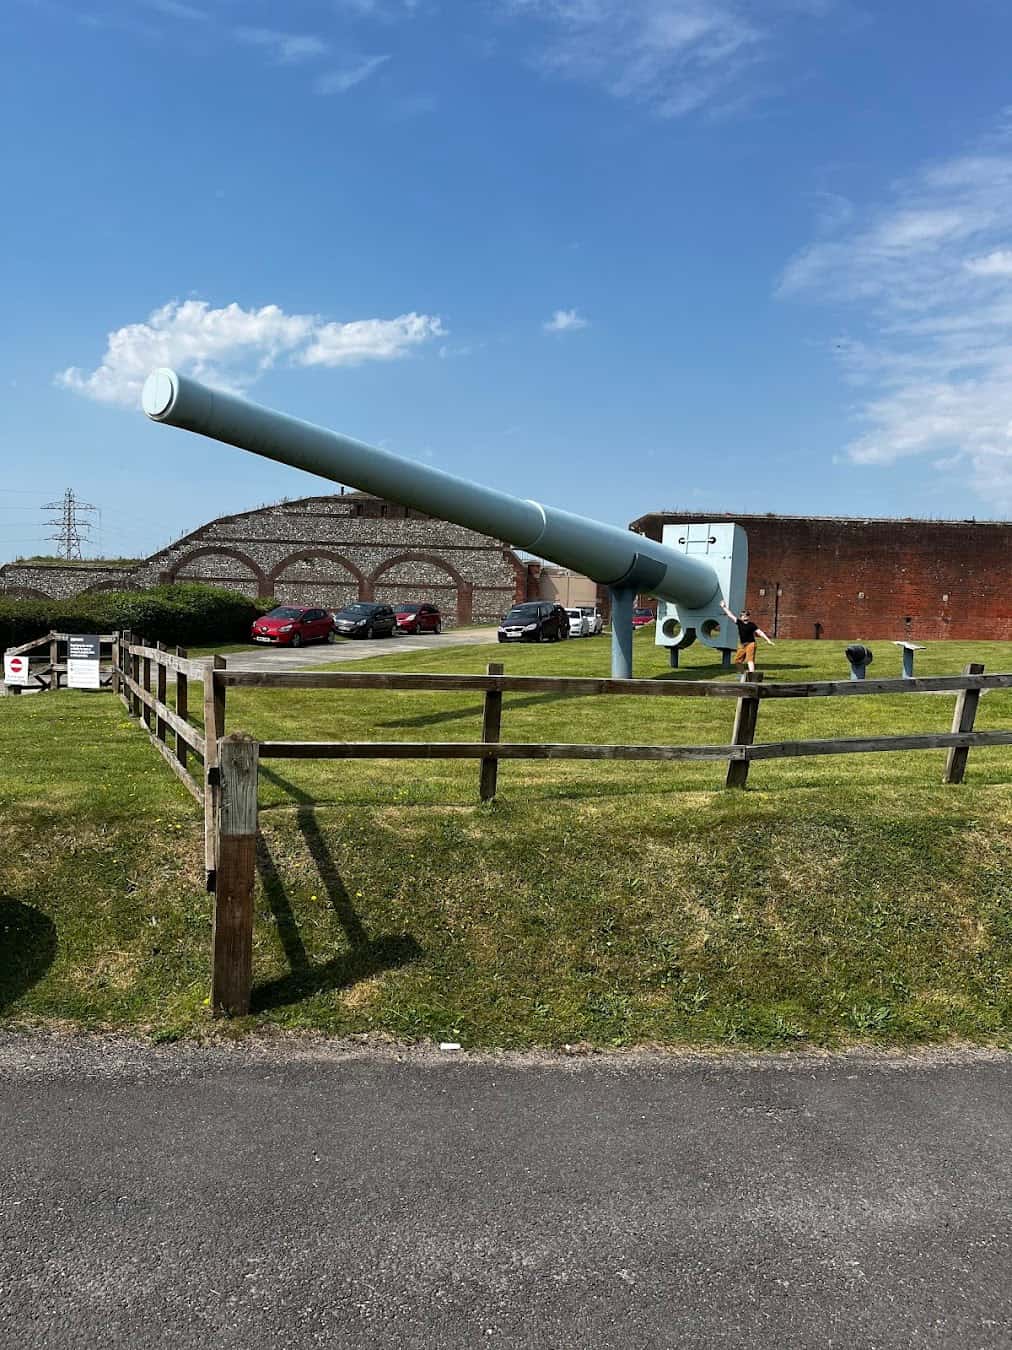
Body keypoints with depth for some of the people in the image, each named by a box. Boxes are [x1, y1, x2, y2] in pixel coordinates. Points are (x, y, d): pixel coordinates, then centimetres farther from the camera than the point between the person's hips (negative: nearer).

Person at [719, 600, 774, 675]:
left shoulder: (752, 625, -7)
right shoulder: (739, 623, 4)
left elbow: (760, 632, -10)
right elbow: (731, 615, 9)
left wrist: (768, 640, -16)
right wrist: (724, 607, 14)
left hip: (750, 644, -5)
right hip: (742, 645, 5)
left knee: (750, 660, -15)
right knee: (737, 660, 9)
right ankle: (743, 673, 29)